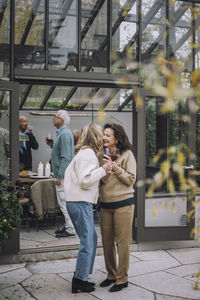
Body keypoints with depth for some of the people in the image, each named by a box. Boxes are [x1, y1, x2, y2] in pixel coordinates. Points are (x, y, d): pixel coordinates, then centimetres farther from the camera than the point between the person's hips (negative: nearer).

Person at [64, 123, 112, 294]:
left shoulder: (84, 153, 19)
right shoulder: (88, 154, -13)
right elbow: (85, 181, -20)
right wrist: (103, 169, -15)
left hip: (75, 202, 11)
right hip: (81, 203, -11)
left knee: (91, 239, 16)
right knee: (87, 243, -4)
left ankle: (81, 277, 23)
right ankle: (80, 281, 4)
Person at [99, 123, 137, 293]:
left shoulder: (127, 154, -6)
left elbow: (131, 179, -8)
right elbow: (100, 179, 13)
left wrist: (116, 168, -19)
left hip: (123, 203, -6)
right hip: (105, 204, 6)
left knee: (122, 242, 2)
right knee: (107, 241, 12)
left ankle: (122, 279, 14)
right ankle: (111, 274, 28)